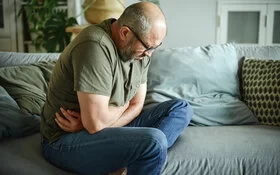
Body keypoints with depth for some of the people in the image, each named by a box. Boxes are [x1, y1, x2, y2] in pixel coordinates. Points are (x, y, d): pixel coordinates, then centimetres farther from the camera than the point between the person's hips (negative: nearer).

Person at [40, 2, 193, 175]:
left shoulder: (140, 50, 0)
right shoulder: (95, 47, -26)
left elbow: (137, 106, -1)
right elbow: (96, 123, -30)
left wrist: (90, 123, -17)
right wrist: (123, 105, -9)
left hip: (110, 128, 9)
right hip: (67, 141, -8)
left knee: (181, 108, 1)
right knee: (153, 141, -32)